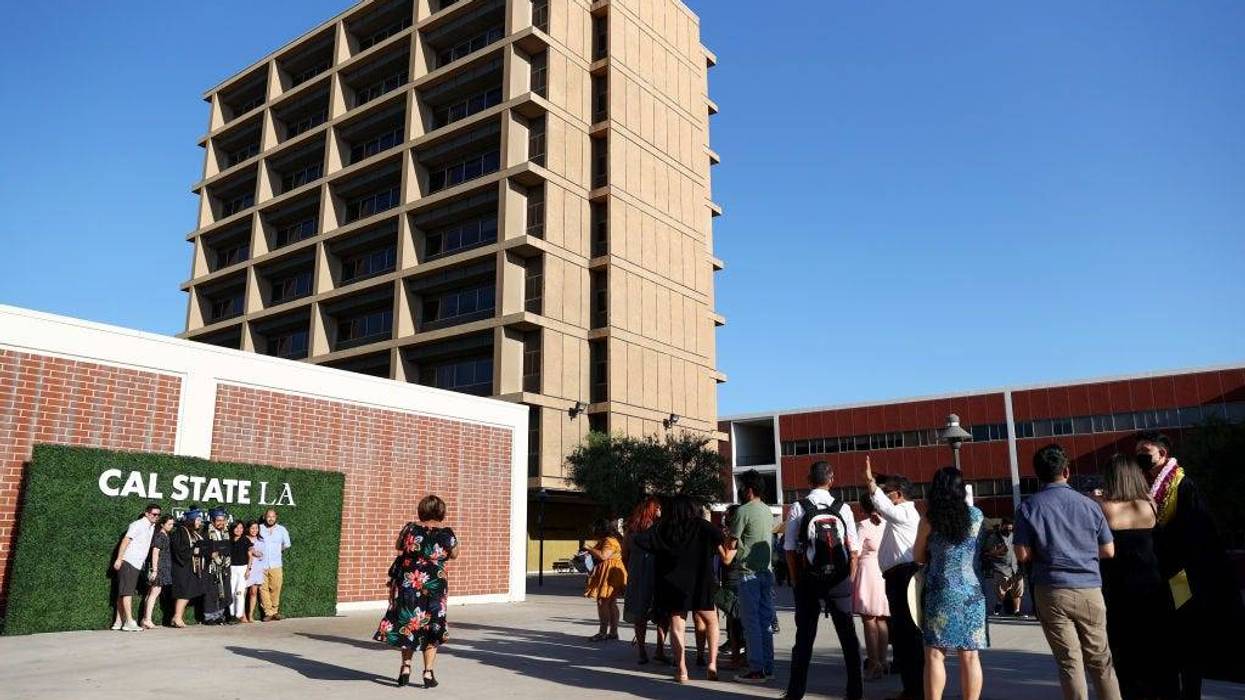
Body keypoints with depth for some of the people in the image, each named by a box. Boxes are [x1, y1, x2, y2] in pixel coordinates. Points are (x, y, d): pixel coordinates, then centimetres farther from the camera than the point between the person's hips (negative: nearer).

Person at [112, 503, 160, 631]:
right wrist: (119, 559, -21)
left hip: (137, 564, 8)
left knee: (123, 593, 10)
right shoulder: (138, 524, -8)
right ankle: (129, 622, -15)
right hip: (128, 562, -8)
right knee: (127, 592, -10)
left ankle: (118, 622, 14)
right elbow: (126, 540, -14)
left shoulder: (152, 527, 15)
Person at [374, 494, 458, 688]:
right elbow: (454, 555, 7)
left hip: (407, 584, 1)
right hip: (434, 587, -1)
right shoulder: (447, 534, -10)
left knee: (407, 625, 17)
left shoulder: (410, 529, -8)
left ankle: (406, 667, 15)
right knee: (431, 628, 11)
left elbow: (398, 546, 11)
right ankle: (428, 672, 10)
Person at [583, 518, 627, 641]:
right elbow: (599, 557, 27)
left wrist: (590, 549, -16)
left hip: (609, 574, -11)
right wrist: (590, 552, 13)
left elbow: (603, 556, -27)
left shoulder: (610, 541, -15)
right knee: (611, 603, 12)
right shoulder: (605, 541, 19)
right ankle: (613, 632, 16)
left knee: (602, 602, -10)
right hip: (607, 574, 11)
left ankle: (603, 632, -10)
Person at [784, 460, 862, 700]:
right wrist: (849, 580, 6)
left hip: (808, 581, 0)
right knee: (847, 634, 12)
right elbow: (854, 550, -2)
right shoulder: (843, 508, -3)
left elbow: (790, 550, -5)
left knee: (804, 635, 8)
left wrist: (797, 581, 5)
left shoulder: (797, 508, -5)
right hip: (840, 580, 1)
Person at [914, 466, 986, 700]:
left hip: (941, 593, -3)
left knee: (935, 656, 1)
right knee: (969, 656, 8)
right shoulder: (977, 515, 2)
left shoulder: (930, 518, -6)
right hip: (973, 592, 3)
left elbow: (918, 557, 4)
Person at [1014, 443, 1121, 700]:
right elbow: (1108, 551, 5)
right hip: (1089, 590, 2)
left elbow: (1022, 555, -7)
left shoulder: (1028, 508, -4)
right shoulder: (1088, 504, 1)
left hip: (1051, 592, -1)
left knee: (1069, 662, 4)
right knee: (1100, 659, 12)